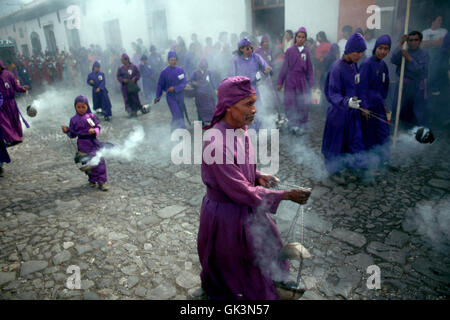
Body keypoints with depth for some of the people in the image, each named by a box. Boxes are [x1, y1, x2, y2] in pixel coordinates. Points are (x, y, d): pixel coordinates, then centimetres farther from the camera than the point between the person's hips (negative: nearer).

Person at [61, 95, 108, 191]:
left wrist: (94, 131, -17)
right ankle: (92, 180, 28)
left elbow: (98, 127, 3)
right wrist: (67, 131, -11)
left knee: (100, 161, -6)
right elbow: (73, 135, 8)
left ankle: (102, 181, 2)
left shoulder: (91, 116, 1)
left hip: (93, 142, -1)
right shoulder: (74, 119, 4)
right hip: (83, 144, 1)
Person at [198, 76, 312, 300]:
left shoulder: (240, 130, -6)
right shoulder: (217, 145, -33)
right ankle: (220, 291, 51)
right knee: (227, 262, 20)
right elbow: (240, 191, -28)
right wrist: (284, 195, -22)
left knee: (262, 249, 25)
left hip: (246, 208, 7)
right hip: (226, 214, -7)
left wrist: (258, 177, -7)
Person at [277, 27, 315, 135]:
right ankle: (293, 124, 3)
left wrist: (311, 84, 2)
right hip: (290, 80, -1)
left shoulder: (306, 52, 4)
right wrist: (280, 82, 1)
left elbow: (309, 69, 7)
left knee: (302, 104, 2)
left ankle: (302, 126, 15)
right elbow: (284, 67, 3)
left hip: (302, 81, 1)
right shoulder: (289, 51, 0)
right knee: (289, 104, -6)